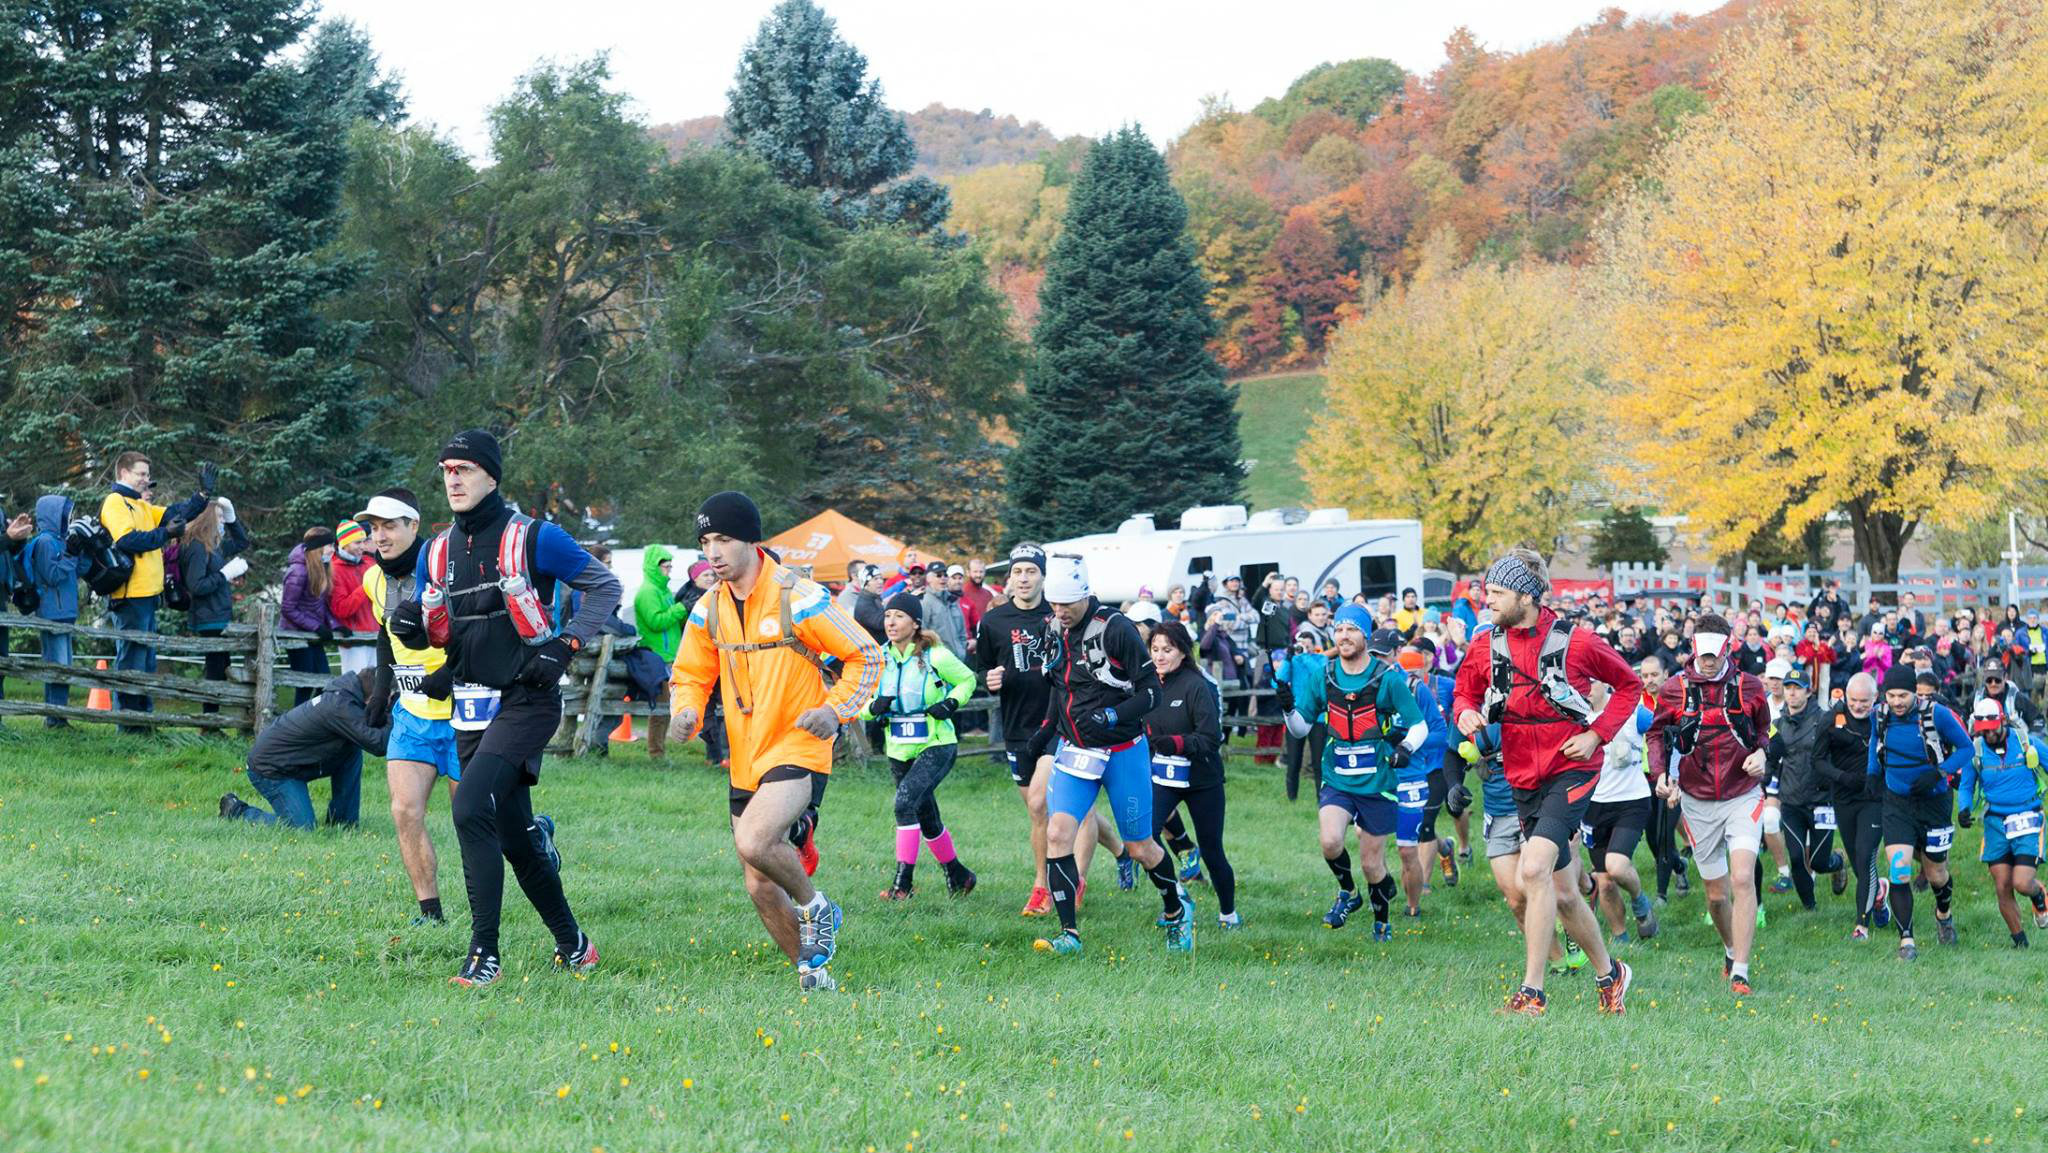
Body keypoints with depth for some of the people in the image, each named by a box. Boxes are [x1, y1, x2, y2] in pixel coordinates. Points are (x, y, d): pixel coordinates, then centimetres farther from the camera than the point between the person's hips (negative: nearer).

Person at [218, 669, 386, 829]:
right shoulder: (340, 706, -27)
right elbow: (377, 744, -32)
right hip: (270, 767, -10)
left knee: (353, 752, 1)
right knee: (301, 828, -15)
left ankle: (342, 824, 9)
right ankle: (236, 811, 4)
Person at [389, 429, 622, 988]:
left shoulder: (534, 539, -7)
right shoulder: (437, 552, 10)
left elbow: (605, 585, 1)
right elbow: (431, 637, 17)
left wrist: (566, 645, -10)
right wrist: (409, 626, -7)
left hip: (527, 701, -6)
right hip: (472, 710, 6)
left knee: (470, 809, -23)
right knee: (514, 837, 9)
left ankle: (484, 954, -22)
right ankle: (573, 945, 26)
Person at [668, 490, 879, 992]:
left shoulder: (797, 599, -11)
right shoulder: (708, 611, 6)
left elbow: (866, 655, -3)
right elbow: (691, 675, 17)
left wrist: (836, 708, -15)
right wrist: (686, 711, -5)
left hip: (798, 750, -7)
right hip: (745, 760, 7)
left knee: (754, 842, -29)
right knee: (760, 886, 6)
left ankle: (814, 907, -2)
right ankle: (811, 972, 24)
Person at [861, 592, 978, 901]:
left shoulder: (935, 657, -11)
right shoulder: (881, 659, 1)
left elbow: (967, 680, 6)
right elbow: (862, 706, 8)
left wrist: (950, 703, -12)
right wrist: (874, 707, -15)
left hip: (936, 747, -6)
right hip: (899, 751, 6)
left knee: (905, 802, -25)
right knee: (927, 818, 13)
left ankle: (904, 881, -21)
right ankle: (958, 876, 33)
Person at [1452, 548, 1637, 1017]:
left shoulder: (1576, 643, -10)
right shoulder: (1485, 648, 1)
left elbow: (1629, 684, 4)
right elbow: (1465, 694, 15)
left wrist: (1596, 734, -7)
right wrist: (1467, 713, -9)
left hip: (1571, 771, -6)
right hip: (1524, 779, 6)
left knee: (1533, 871, -23)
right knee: (1562, 894, 13)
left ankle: (1531, 992, -21)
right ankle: (1609, 973, 35)